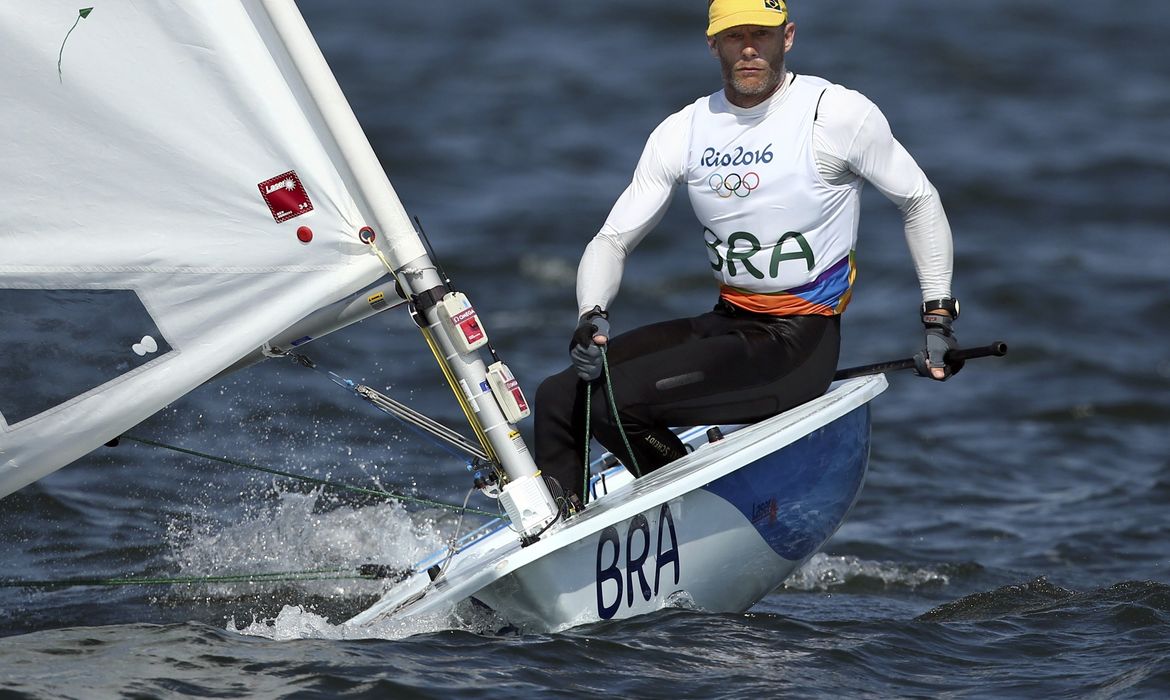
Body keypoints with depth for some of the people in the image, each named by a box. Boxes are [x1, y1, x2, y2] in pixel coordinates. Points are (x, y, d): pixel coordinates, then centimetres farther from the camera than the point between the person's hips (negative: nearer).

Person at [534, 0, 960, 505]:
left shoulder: (838, 114, -10)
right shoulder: (683, 131, 3)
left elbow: (919, 200, 3)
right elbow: (613, 239, 5)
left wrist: (938, 318, 1)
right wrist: (591, 314, -15)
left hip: (799, 343, -6)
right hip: (725, 325, 6)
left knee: (615, 402, -22)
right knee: (559, 399, -5)